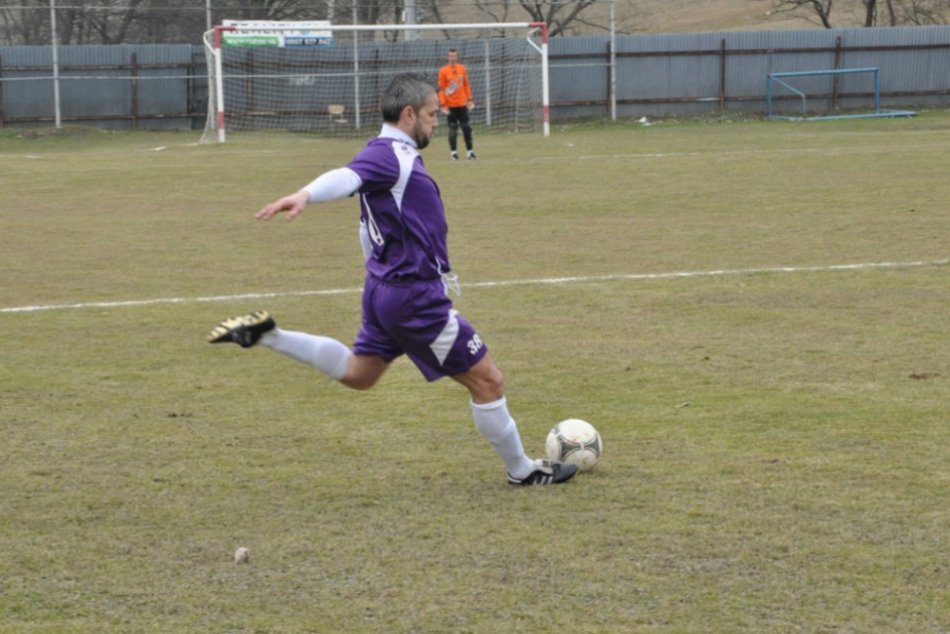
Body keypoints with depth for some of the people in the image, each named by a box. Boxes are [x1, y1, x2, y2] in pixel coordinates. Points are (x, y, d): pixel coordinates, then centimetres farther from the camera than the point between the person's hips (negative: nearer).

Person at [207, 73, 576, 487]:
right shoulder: (391, 155, -16)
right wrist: (305, 195, -56)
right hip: (414, 296, -10)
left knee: (357, 373, 25)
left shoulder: (392, 155, 14)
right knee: (486, 380, 2)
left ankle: (265, 335, 16)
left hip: (386, 288, 10)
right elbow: (346, 177, -35)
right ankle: (522, 471, 16)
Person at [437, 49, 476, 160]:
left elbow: (467, 85, 13)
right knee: (452, 128, 0)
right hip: (451, 105, -3)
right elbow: (441, 89, -5)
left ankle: (470, 150, 6)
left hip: (462, 104, 3)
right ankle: (453, 151, 7)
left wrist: (470, 99, 8)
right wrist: (443, 104, -10)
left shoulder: (462, 69, 6)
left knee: (466, 128, 1)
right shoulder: (443, 71, -4)